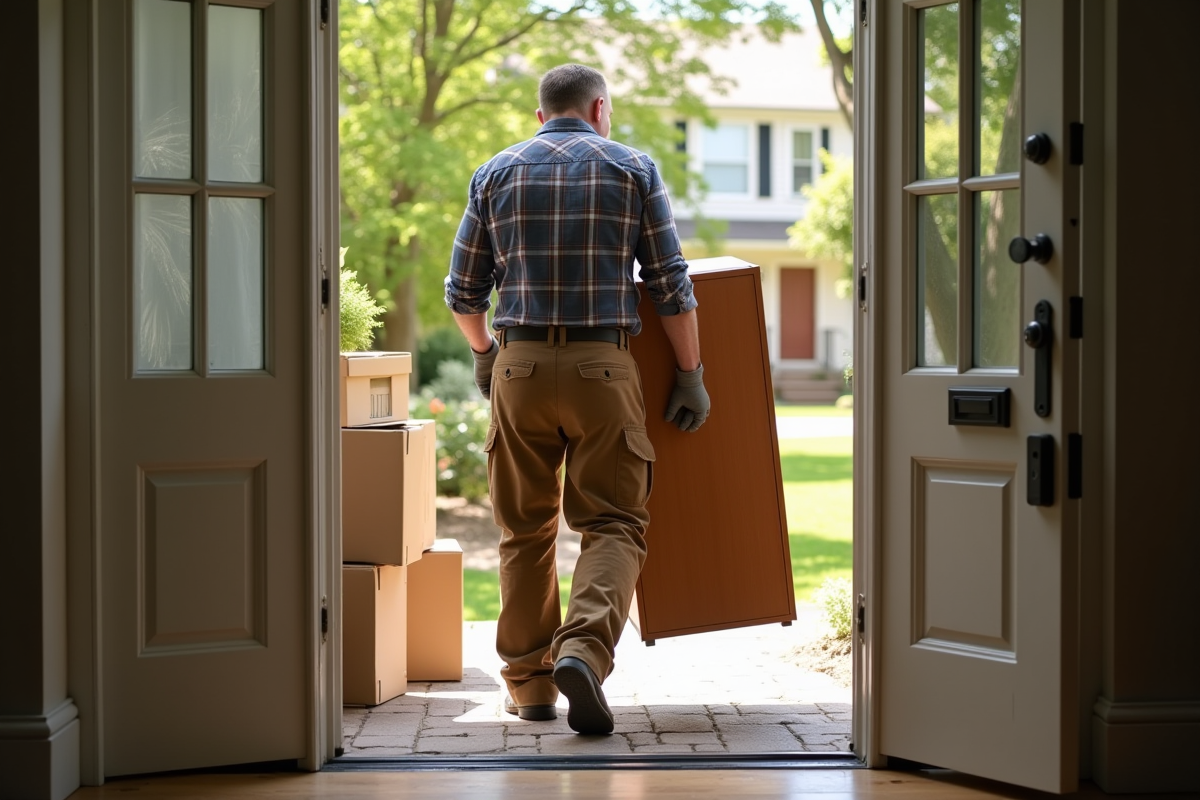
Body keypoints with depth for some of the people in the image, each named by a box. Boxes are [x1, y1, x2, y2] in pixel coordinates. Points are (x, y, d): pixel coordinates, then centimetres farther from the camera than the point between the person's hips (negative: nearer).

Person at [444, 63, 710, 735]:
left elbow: (464, 292, 11)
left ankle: (528, 681, 14)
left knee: (526, 532, 12)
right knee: (615, 524, 2)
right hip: (605, 367, -2)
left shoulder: (497, 172, 10)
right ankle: (583, 650, -21)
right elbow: (672, 284, 0)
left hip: (520, 367, 2)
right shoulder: (634, 169, 5)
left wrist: (484, 350, 29)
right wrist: (691, 374, 7)